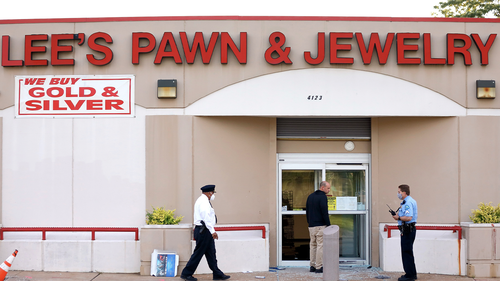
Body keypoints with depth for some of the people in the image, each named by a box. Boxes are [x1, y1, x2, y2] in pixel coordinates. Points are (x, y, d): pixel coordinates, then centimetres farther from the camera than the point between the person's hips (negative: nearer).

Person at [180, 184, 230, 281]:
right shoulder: (203, 201, -16)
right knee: (198, 253, -4)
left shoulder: (203, 200, 18)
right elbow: (206, 217, -26)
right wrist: (212, 231, -28)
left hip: (204, 231, 11)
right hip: (203, 231, -11)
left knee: (211, 253, 12)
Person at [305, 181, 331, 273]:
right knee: (320, 245, -4)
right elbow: (324, 212, -15)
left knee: (313, 245, 12)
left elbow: (307, 211, 18)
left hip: (311, 226, 8)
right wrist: (328, 224, -10)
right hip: (321, 225, -8)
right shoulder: (322, 197, -10)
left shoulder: (310, 196, 15)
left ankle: (312, 266, 12)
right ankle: (319, 267, -5)